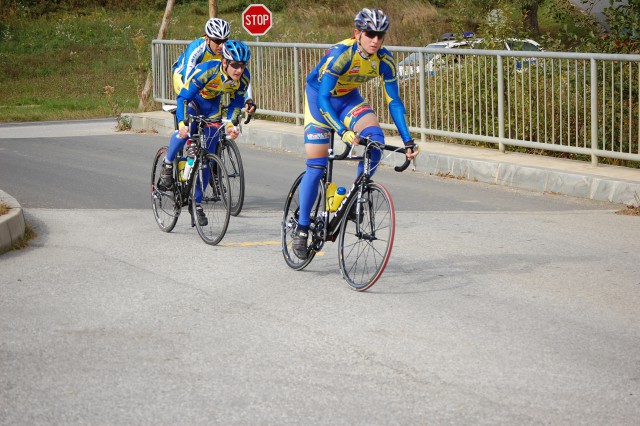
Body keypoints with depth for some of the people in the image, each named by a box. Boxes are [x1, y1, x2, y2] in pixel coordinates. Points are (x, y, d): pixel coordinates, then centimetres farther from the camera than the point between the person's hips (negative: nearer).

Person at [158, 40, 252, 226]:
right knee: (185, 131, -34)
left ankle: (197, 203, 8)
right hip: (193, 99, -3)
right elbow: (183, 97, -34)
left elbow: (236, 104, -8)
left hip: (212, 105, 3)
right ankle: (167, 166, -7)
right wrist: (182, 122, -47)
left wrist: (231, 124, -24)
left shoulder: (244, 77, -24)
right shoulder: (206, 71, -37)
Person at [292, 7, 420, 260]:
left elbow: (394, 102, -12)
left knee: (375, 140, -24)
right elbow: (323, 98, -37)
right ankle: (302, 228, 3)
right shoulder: (340, 54, -33)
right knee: (316, 167, -10)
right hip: (319, 97, -4)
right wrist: (343, 131, -49)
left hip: (348, 98, 4)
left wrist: (407, 141, -19)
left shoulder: (385, 61, -19)